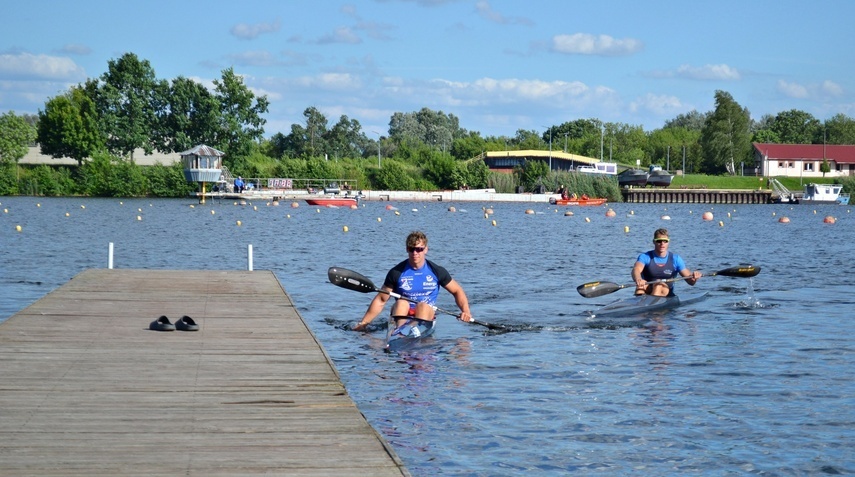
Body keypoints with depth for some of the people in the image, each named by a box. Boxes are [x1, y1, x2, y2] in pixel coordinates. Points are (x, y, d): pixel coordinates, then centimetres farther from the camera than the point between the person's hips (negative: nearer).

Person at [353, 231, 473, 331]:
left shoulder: (436, 271, 2)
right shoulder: (397, 273, 0)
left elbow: (457, 291, 10)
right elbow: (380, 301, 4)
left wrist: (466, 311, -9)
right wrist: (362, 324, -3)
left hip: (426, 314, 0)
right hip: (402, 315, 1)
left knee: (423, 306, -31)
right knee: (401, 303, -29)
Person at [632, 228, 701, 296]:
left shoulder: (675, 259, 5)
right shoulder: (645, 257, 1)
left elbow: (690, 281, 0)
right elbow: (636, 270, -22)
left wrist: (694, 278, -26)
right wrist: (638, 279, -47)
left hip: (666, 295, 0)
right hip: (646, 292, 0)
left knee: (659, 284, -32)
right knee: (641, 284, -31)